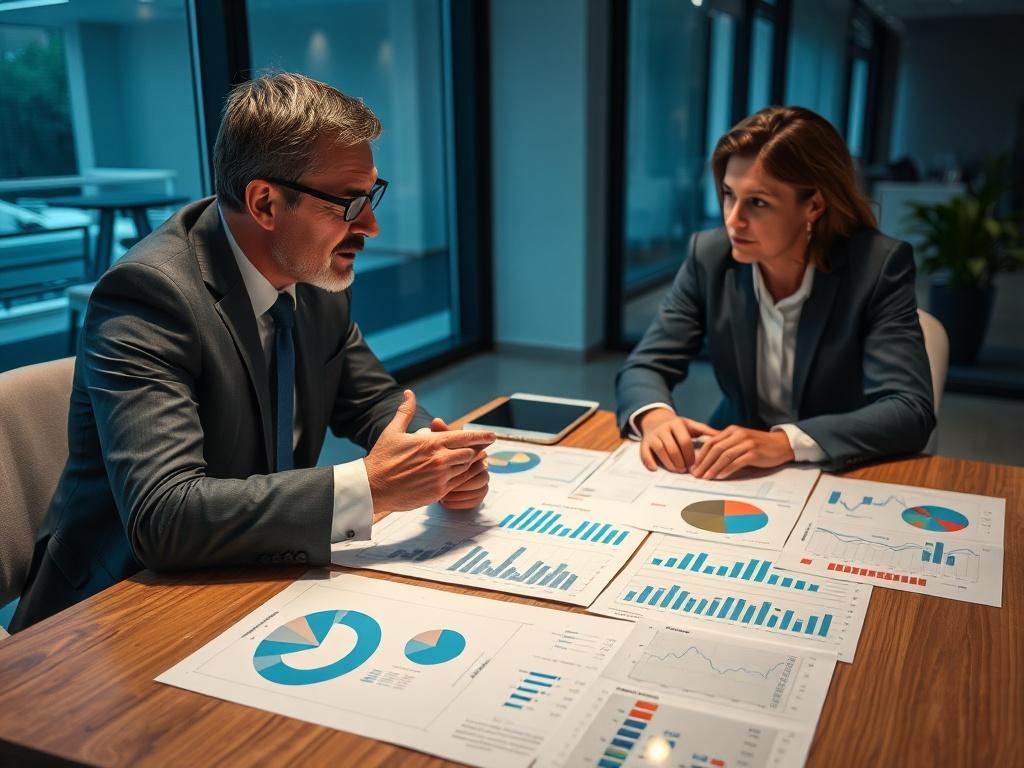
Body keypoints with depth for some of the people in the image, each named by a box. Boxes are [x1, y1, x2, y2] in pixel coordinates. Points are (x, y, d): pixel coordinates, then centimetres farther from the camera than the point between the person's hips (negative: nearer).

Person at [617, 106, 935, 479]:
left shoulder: (879, 265, -15)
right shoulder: (709, 255, -7)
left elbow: (911, 410, -22)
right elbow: (644, 365, -4)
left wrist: (786, 442, -36)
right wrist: (655, 416, -27)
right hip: (737, 472, 2)